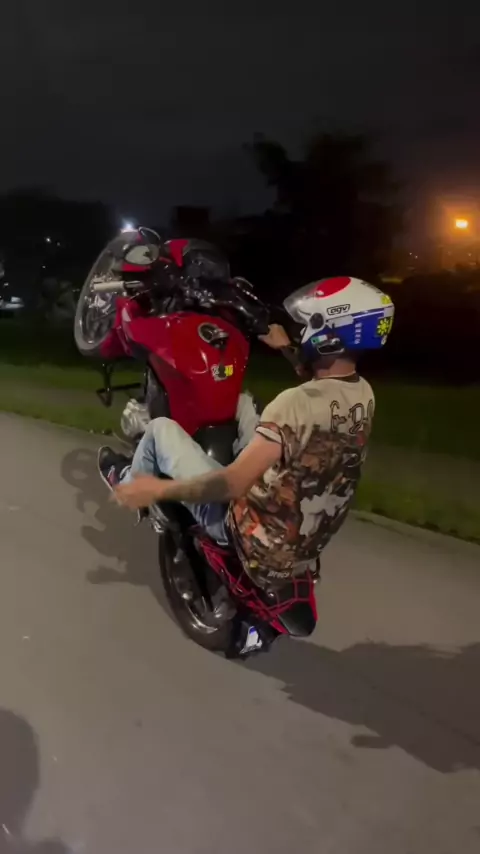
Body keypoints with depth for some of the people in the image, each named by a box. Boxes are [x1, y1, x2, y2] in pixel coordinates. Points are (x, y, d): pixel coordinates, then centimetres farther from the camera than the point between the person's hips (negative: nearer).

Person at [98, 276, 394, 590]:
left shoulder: (296, 404, -30)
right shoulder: (364, 394, -5)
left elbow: (234, 483, -32)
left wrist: (157, 489, -20)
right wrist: (286, 349, 30)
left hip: (255, 534, -8)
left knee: (161, 429, 3)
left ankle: (128, 482, 34)